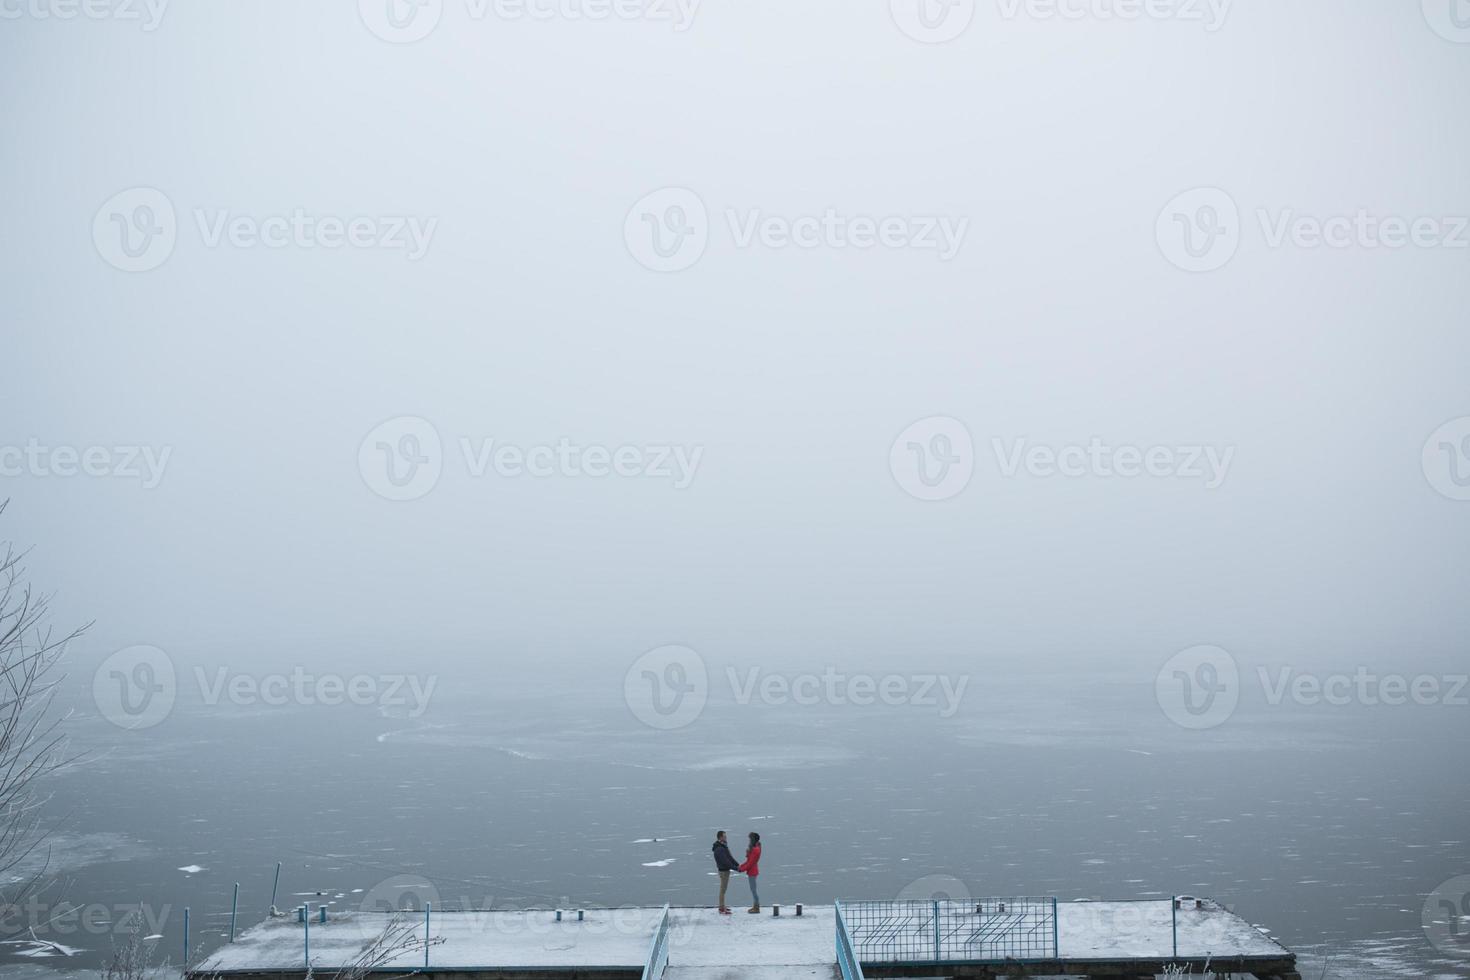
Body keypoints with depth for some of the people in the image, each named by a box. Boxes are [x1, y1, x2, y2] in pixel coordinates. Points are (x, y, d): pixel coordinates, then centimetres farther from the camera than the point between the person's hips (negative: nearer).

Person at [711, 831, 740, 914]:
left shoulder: (724, 846, 8)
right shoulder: (719, 849, -25)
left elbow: (729, 857, 14)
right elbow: (725, 862, -27)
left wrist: (737, 864, 5)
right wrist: (736, 868, -23)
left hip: (726, 870, 10)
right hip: (723, 871, -10)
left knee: (723, 889, 17)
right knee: (723, 890, -3)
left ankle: (722, 906, 27)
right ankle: (722, 909, 3)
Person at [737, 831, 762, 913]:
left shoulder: (755, 850, -22)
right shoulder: (753, 848, 10)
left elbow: (750, 863, -21)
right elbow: (748, 860, 15)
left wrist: (742, 869, -14)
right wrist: (740, 866, 7)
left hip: (752, 872, -10)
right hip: (752, 871, 10)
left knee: (753, 889, -3)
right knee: (753, 889, 15)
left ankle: (756, 908, 2)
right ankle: (755, 906, 22)